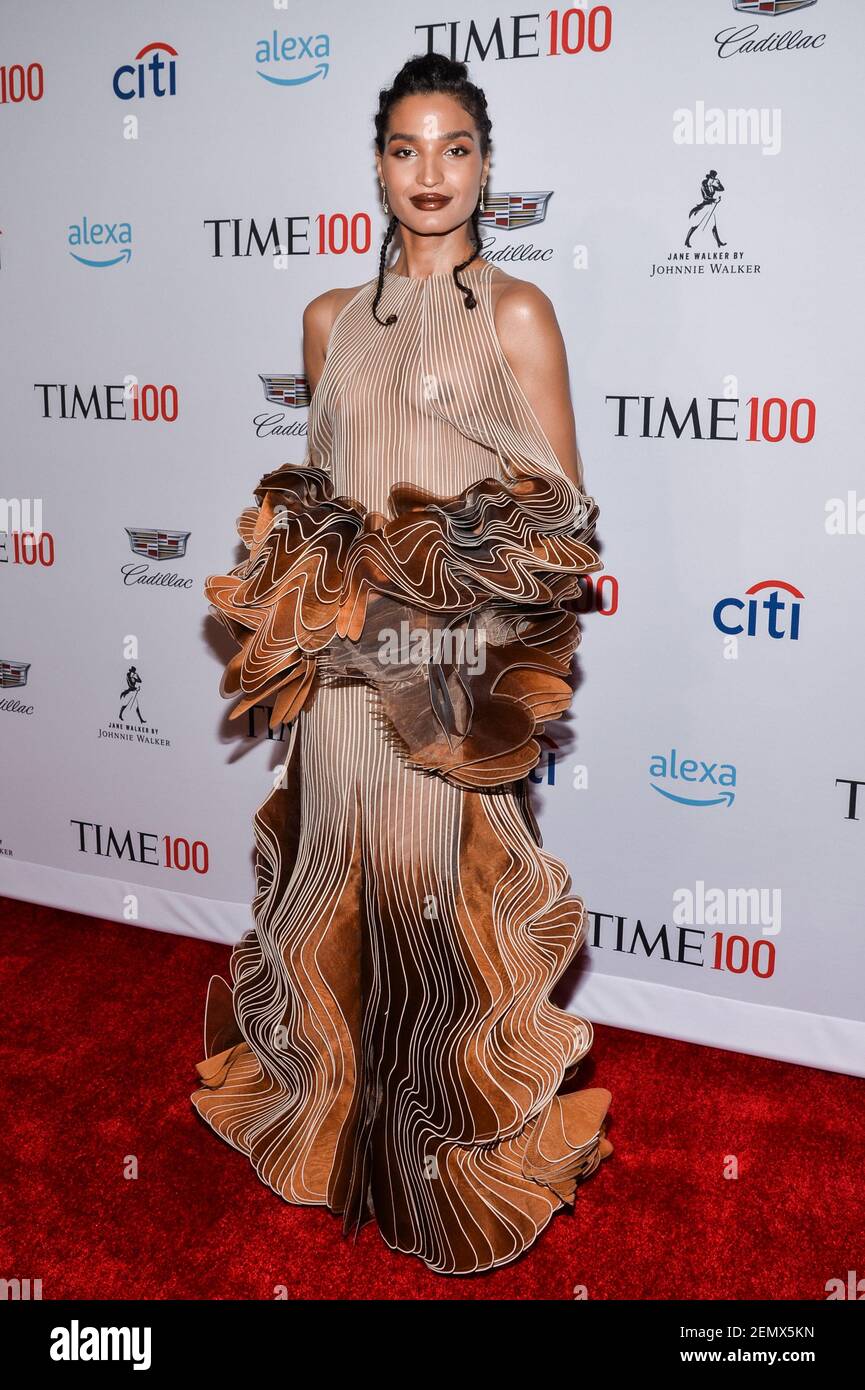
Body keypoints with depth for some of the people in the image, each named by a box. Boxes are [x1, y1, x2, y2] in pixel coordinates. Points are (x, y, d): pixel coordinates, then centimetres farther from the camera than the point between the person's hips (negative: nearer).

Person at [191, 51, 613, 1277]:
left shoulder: (516, 311, 1)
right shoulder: (332, 319, 13)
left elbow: (563, 507, -1)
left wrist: (462, 557, -14)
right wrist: (314, 549, 1)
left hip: (458, 665, -4)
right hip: (346, 661, 4)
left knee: (441, 886, 2)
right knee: (349, 885, 12)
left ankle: (463, 1147, 25)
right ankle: (347, 1118, 35)